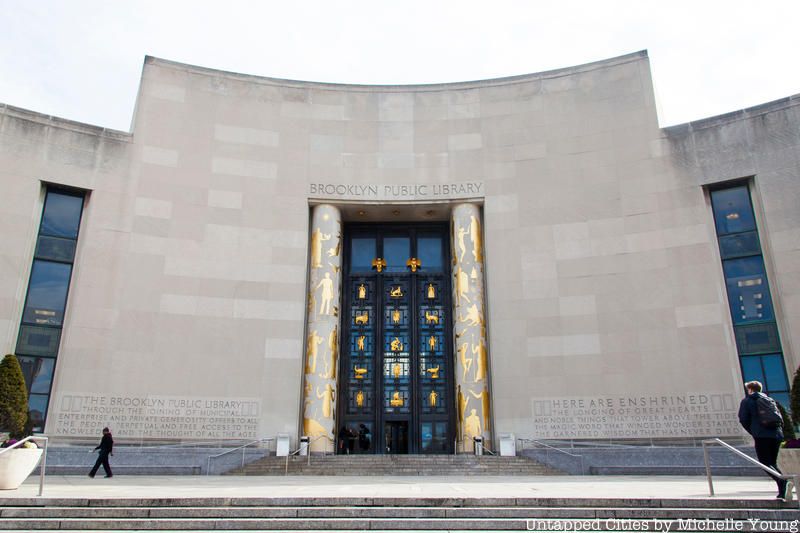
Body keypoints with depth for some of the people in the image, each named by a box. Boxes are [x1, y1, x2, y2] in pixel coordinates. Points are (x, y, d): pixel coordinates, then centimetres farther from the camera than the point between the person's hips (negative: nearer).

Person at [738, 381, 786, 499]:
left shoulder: (747, 401, 5)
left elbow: (743, 419, 0)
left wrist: (753, 432, 12)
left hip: (762, 436, -6)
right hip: (777, 435, 6)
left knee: (765, 463, -5)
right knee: (773, 462, 16)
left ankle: (782, 481, -31)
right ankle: (782, 491, 7)